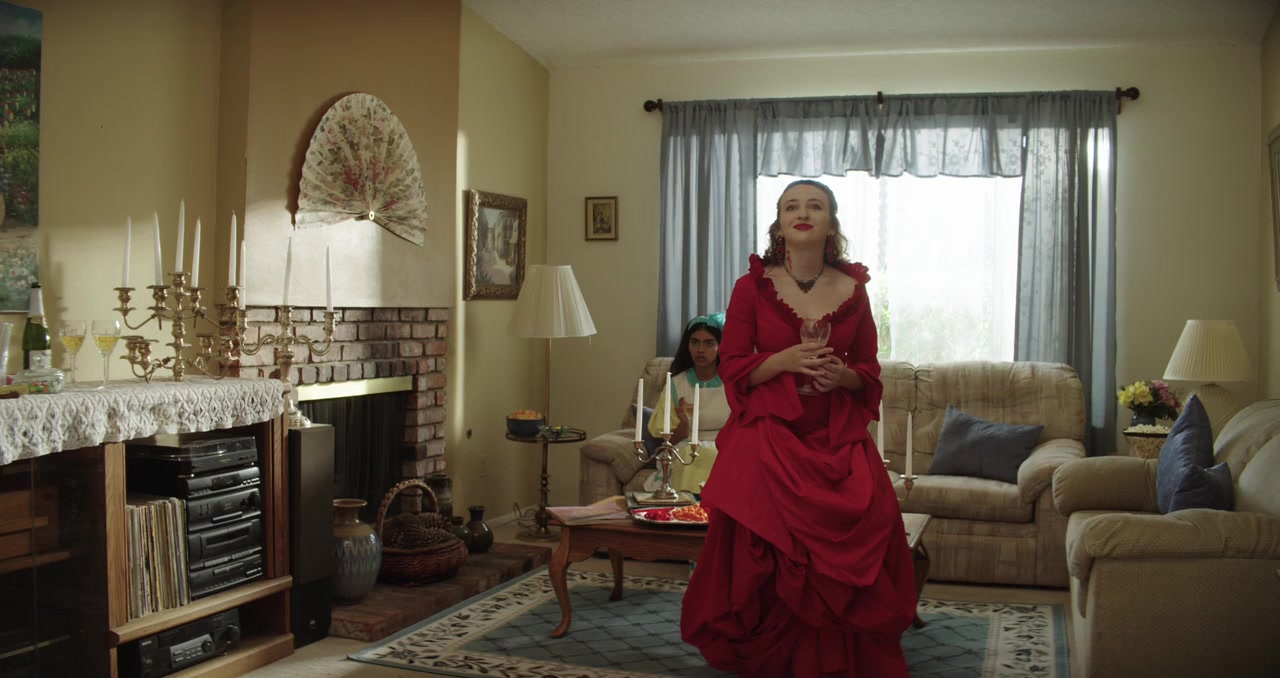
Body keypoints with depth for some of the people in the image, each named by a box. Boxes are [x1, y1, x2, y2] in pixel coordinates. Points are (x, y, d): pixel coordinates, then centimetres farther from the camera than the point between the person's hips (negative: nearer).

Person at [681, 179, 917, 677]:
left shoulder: (853, 290, 8)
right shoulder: (752, 287, 3)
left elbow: (870, 373, 13)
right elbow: (732, 368, 2)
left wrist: (842, 375, -9)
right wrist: (784, 360, -15)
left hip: (838, 444, 2)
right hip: (769, 440, -1)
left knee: (846, 559, -11)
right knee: (769, 565, -12)